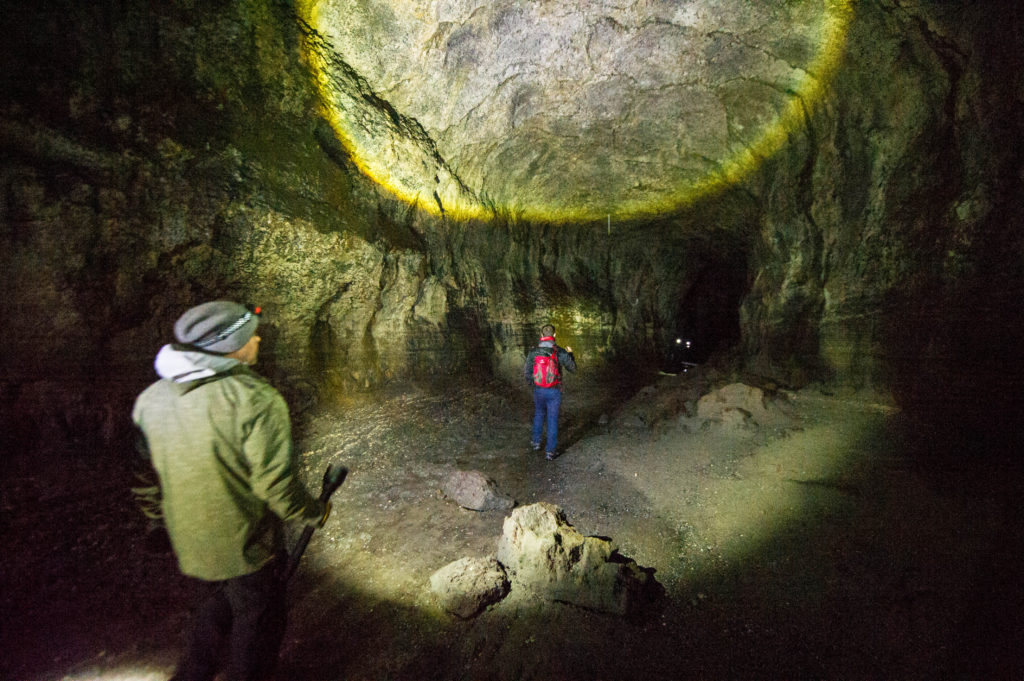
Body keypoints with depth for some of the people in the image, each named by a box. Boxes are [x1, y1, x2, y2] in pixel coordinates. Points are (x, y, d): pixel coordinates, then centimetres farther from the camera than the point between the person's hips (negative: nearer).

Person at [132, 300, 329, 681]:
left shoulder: (151, 397, -6)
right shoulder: (256, 400, -28)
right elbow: (275, 484, -26)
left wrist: (161, 515, 21)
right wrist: (315, 512, -8)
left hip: (189, 542, 6)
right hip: (246, 545, -6)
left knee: (213, 607, 32)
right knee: (255, 621, 19)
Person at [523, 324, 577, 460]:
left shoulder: (533, 352, -8)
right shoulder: (560, 352, -13)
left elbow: (526, 373, -3)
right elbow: (572, 368, 0)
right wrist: (570, 354, 17)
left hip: (538, 391, 2)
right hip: (554, 392, -2)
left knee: (539, 415, 25)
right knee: (552, 420, 8)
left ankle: (536, 442, 37)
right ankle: (550, 451, 14)